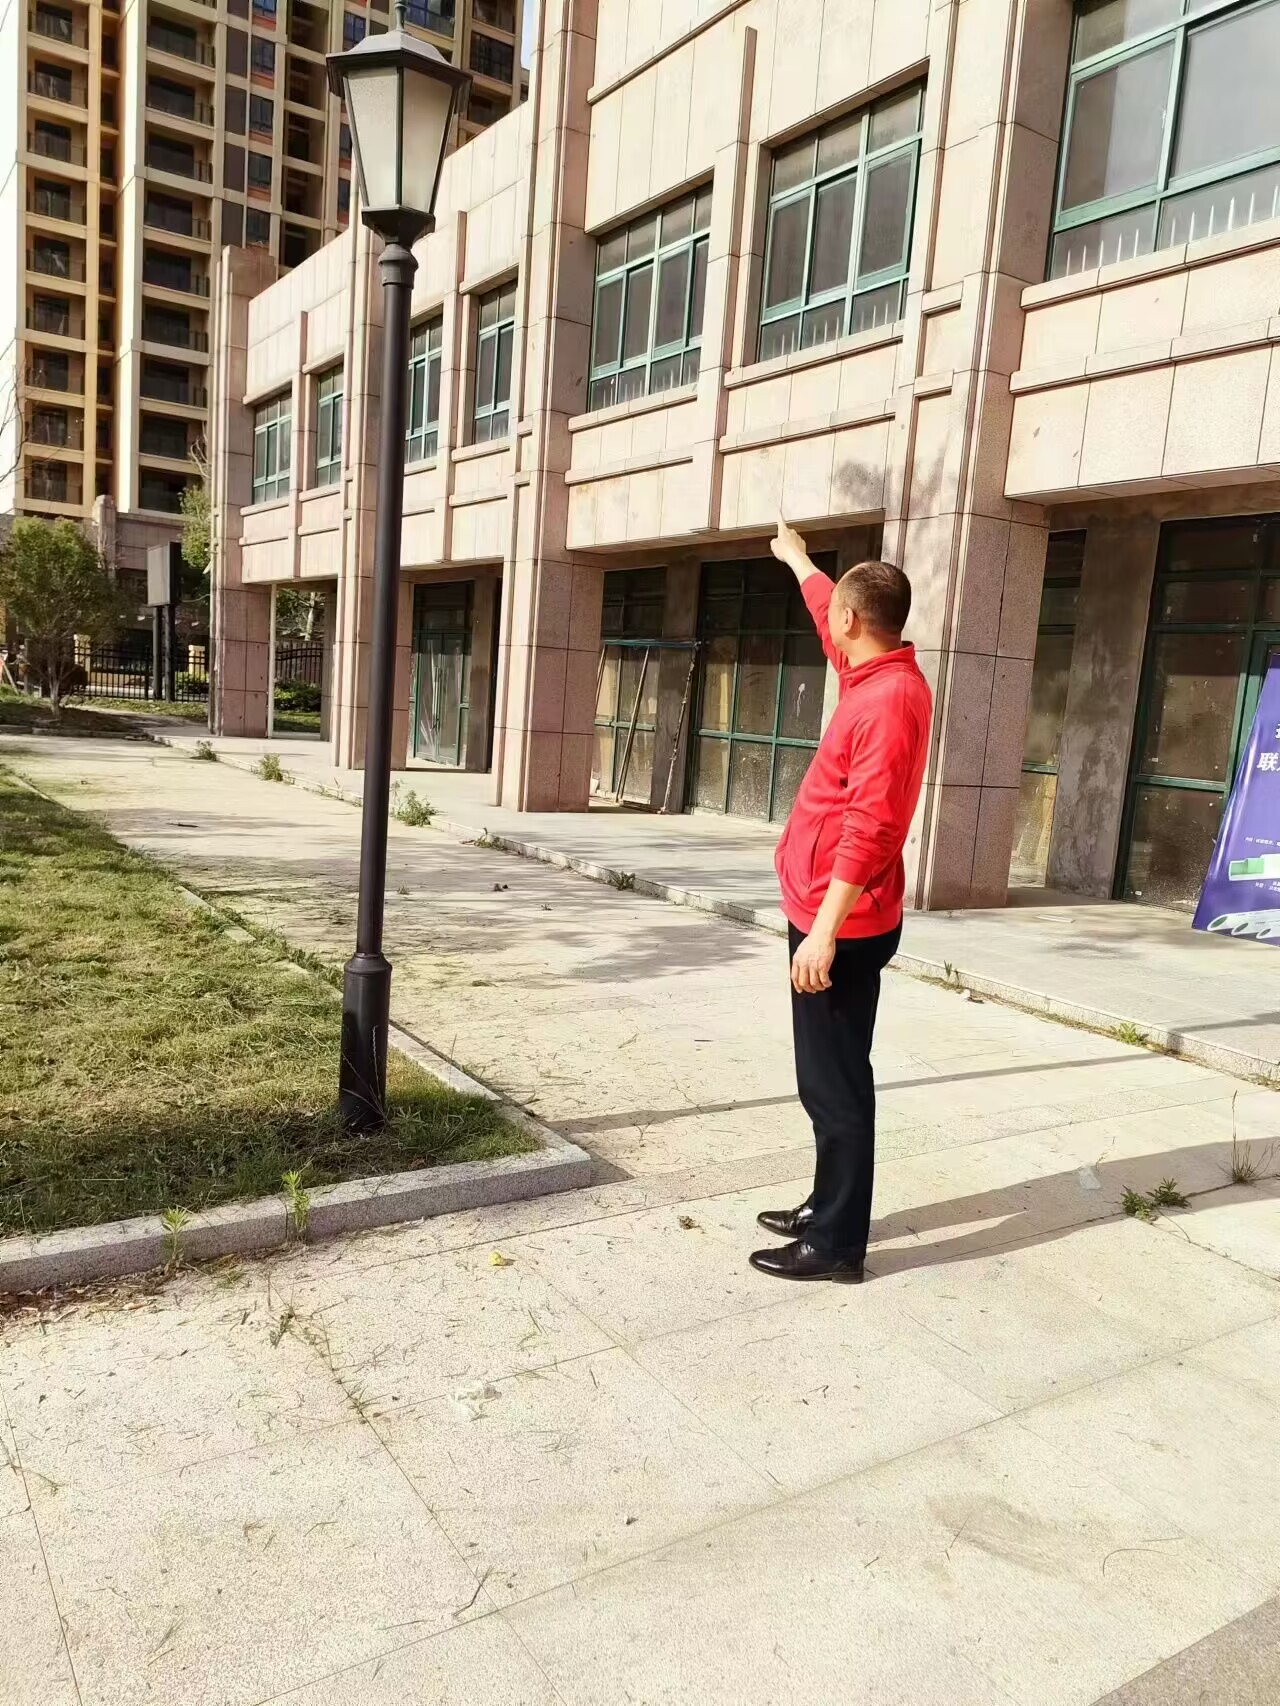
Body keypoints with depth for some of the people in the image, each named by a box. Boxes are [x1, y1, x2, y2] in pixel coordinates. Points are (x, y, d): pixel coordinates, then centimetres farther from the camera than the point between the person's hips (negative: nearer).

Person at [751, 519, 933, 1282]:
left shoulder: (890, 699, -20)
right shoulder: (875, 675, 9)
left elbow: (869, 829, -25)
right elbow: (829, 612, 32)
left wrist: (825, 929, -26)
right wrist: (797, 559, 47)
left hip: (842, 926, -10)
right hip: (831, 917, 10)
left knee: (836, 1083, -2)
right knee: (829, 1078, 17)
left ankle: (839, 1243, 8)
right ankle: (829, 1208, 30)